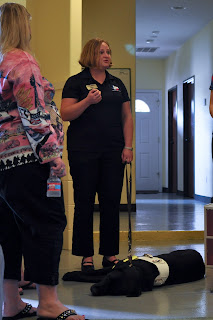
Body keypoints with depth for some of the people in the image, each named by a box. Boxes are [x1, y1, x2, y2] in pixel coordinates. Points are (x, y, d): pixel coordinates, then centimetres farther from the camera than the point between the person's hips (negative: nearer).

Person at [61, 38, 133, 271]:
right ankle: (86, 255, 9)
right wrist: (87, 101, -19)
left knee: (111, 202, 4)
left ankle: (110, 254, 14)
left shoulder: (117, 84, 16)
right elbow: (65, 114, -6)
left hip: (113, 152, 4)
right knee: (84, 203, 0)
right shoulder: (76, 82, 3)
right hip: (84, 152, -4)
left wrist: (128, 147, 4)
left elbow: (127, 117, 14)